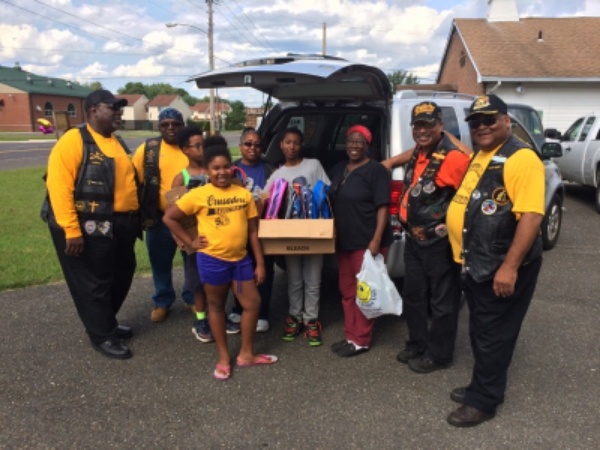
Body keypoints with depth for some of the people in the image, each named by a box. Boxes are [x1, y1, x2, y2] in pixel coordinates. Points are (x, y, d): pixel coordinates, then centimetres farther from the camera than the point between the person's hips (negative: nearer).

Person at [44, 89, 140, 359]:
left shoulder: (117, 143, 15)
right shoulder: (73, 140, -12)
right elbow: (59, 186, -20)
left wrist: (133, 220, 17)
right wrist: (71, 230, -24)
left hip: (120, 225, 9)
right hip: (90, 227, -9)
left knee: (122, 276, 18)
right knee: (94, 283, 4)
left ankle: (106, 323, 38)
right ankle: (102, 336, 19)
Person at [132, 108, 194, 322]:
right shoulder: (148, 149, -2)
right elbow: (134, 180, 0)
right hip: (160, 218, 0)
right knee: (161, 263, 13)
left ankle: (192, 297, 34)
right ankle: (162, 301, 32)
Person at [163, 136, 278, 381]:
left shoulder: (244, 193, 1)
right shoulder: (198, 195, -8)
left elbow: (253, 231, 5)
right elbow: (169, 217, -2)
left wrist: (260, 263, 4)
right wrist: (190, 241, -6)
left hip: (240, 258, 4)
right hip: (212, 260, -3)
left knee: (253, 303, 6)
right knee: (217, 306, 11)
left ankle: (246, 354, 25)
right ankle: (223, 358, 27)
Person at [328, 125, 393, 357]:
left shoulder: (376, 170, -8)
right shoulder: (338, 170, 14)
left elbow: (382, 207, -13)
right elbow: (333, 203, 22)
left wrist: (377, 239, -20)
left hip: (367, 242, -7)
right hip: (344, 241, 7)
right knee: (347, 291, 14)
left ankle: (361, 340, 12)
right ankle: (350, 336, 25)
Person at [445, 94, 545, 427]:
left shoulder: (521, 158, -17)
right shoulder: (479, 156, 13)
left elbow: (531, 215, -25)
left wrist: (509, 267, -28)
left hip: (503, 267, -9)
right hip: (476, 263, 9)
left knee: (493, 334, 3)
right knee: (480, 330, 20)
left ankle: (483, 401, 18)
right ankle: (482, 386, 36)